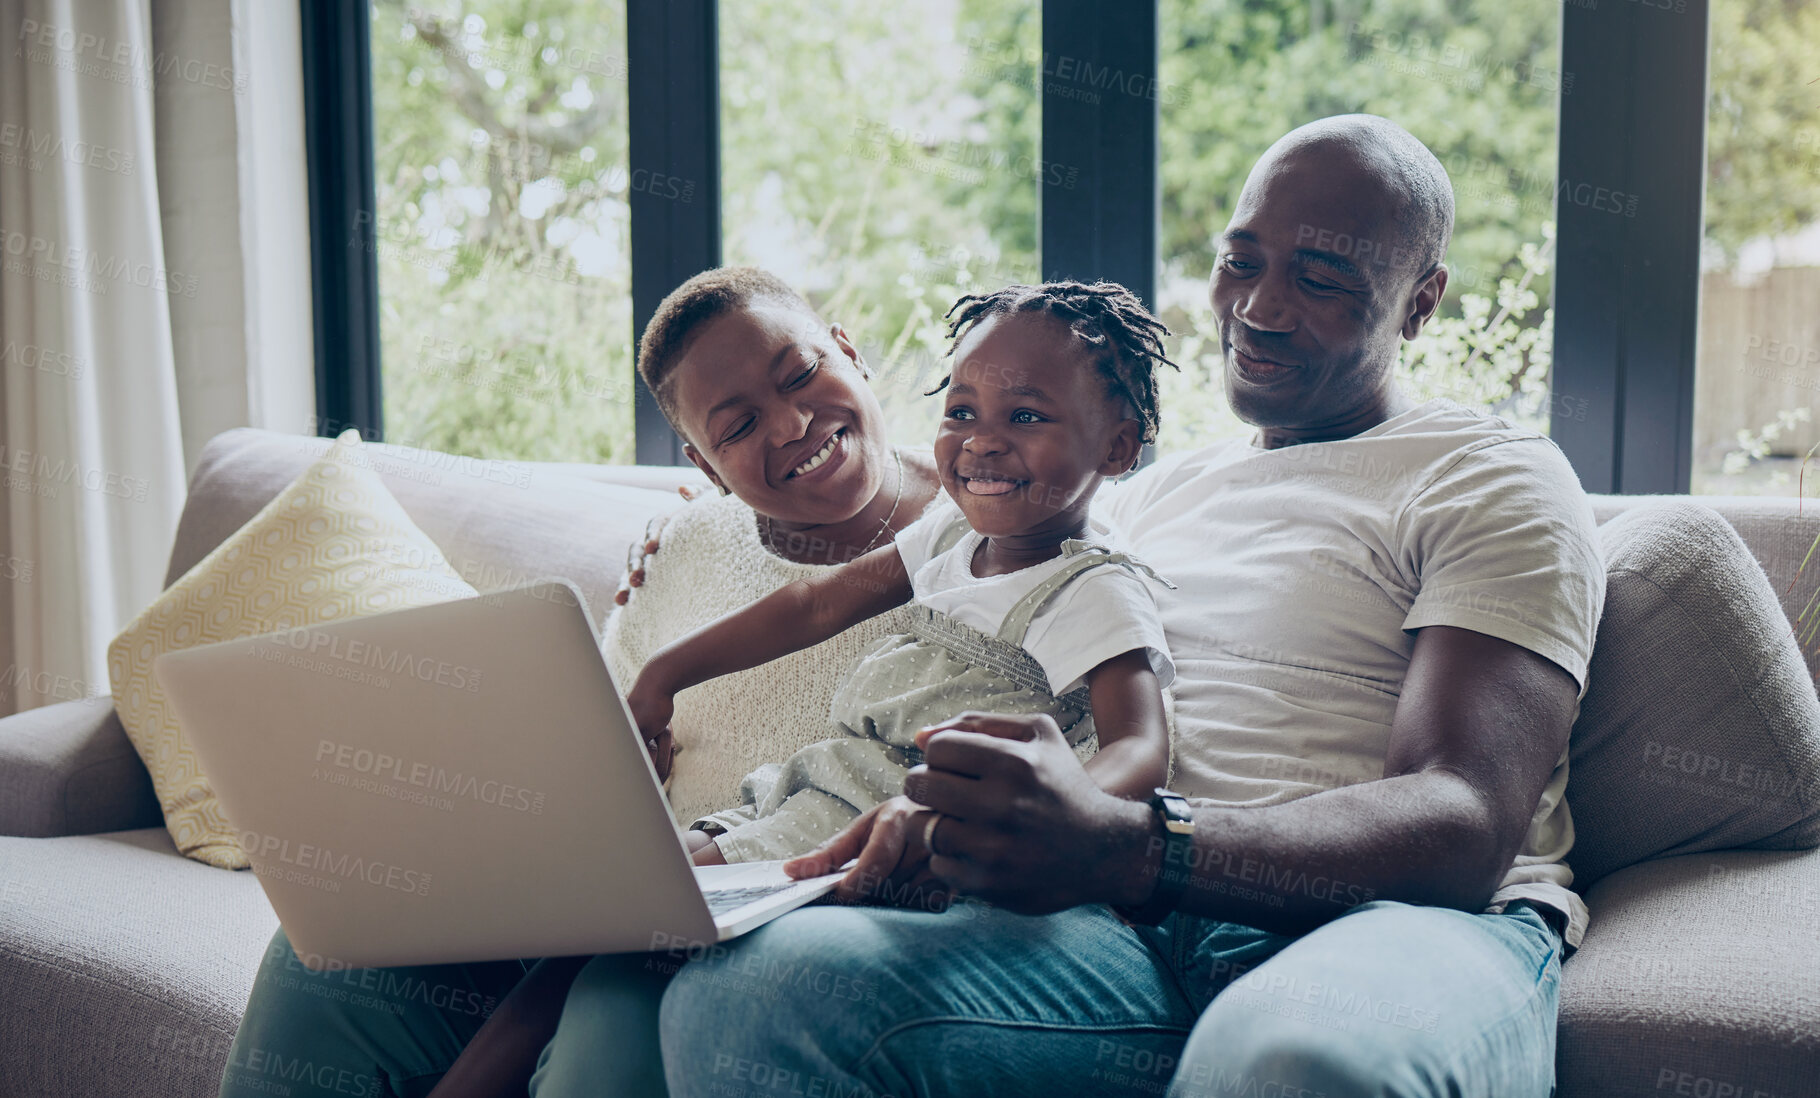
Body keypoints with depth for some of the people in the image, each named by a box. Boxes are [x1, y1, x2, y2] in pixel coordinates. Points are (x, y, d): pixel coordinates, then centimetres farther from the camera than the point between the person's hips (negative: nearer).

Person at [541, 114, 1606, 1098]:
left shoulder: (1496, 482, 7)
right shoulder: (1156, 492, 27)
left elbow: (1465, 824, -9)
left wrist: (1125, 846, -26)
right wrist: (940, 806, 1)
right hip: (1139, 928, 5)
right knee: (744, 986, -24)